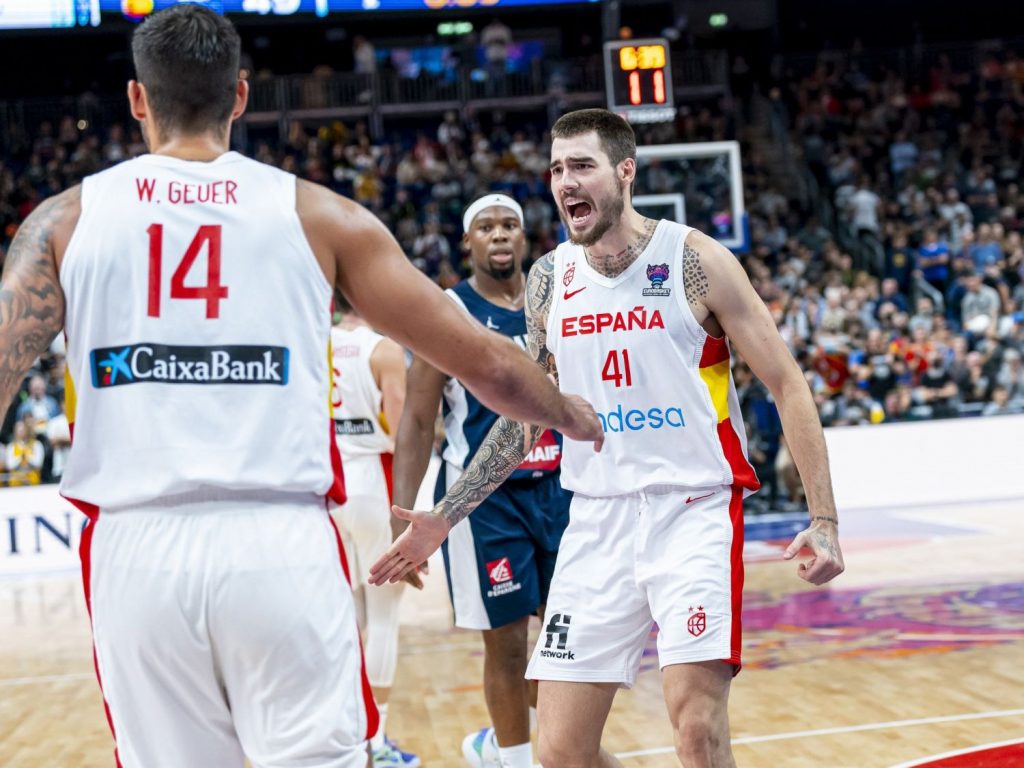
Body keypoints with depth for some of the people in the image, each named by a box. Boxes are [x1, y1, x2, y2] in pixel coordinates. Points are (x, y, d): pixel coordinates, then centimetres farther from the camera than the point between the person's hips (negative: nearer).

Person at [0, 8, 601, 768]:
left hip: (136, 551, 2)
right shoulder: (318, 215, 6)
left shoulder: (66, 219, 8)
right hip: (282, 547, -1)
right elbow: (484, 363, 7)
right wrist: (578, 419, 26)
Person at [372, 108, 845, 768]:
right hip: (598, 520, 4)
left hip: (694, 509, -4)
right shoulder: (549, 279, 7)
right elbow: (528, 414, 17)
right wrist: (445, 517, 13)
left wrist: (824, 520, -12)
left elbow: (788, 385, -4)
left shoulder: (694, 259, -6)